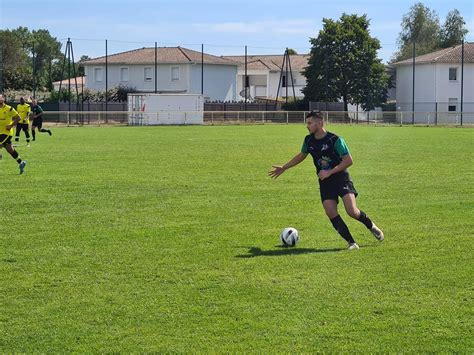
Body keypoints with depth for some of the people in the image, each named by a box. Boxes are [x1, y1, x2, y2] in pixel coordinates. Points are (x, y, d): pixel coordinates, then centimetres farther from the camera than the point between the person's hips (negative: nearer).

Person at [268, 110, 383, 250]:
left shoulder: (335, 140, -14)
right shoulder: (309, 140, 4)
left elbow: (348, 160, -14)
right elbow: (301, 155, 23)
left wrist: (329, 172, -19)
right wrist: (283, 168, 24)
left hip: (341, 177, -5)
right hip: (325, 182, 5)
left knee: (352, 211, -18)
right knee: (331, 213, -14)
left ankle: (371, 226, 13)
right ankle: (351, 242, -7)